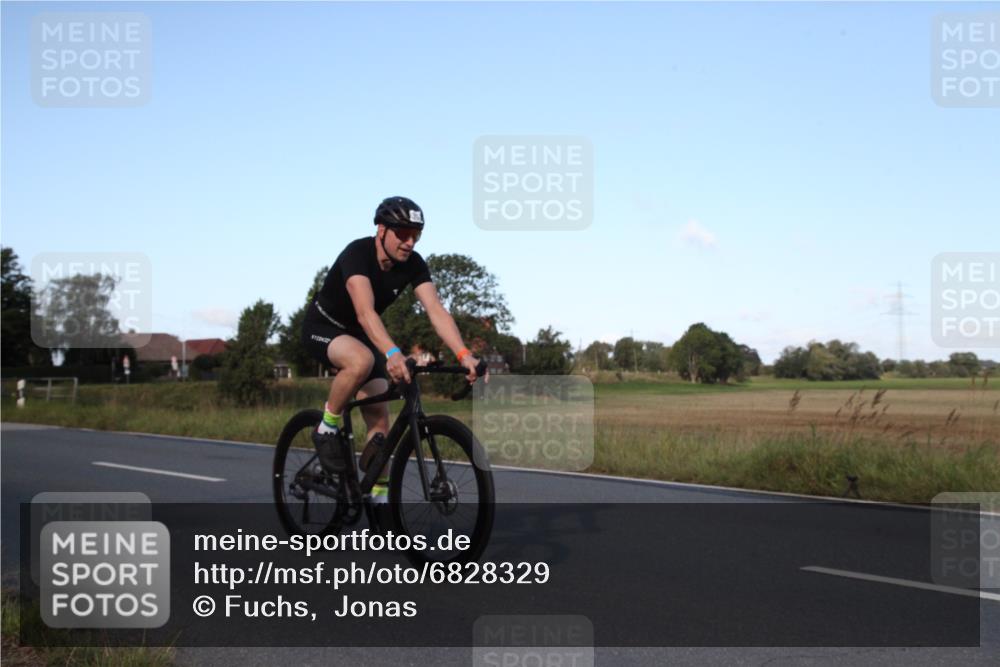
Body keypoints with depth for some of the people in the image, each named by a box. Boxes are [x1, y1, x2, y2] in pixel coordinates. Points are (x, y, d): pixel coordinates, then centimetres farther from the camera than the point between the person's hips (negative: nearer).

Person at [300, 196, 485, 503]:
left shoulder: (413, 264, -15)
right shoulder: (357, 254, -31)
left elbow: (436, 310, -26)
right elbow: (365, 311, -45)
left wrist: (464, 355, -41)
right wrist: (392, 353, -61)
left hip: (359, 335, 6)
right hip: (322, 328, -6)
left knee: (380, 418, -4)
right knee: (362, 360, -39)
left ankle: (378, 495, 7)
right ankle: (328, 428, -15)